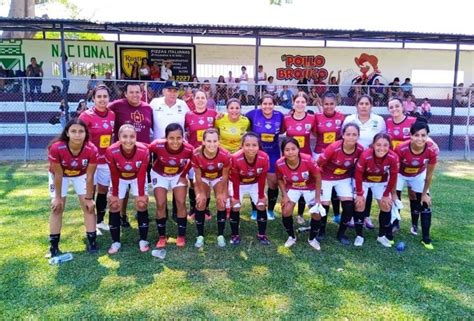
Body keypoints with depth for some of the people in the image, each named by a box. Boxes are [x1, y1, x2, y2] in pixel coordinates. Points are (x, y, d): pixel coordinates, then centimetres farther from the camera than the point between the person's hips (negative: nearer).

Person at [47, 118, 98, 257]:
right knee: (57, 208, -1)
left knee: (88, 206, -2)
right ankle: (53, 246, 10)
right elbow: (58, 175, -24)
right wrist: (58, 197, -14)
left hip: (81, 175, 1)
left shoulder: (91, 150, -34)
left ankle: (92, 241, 8)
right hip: (59, 174, -1)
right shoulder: (56, 148, -38)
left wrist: (89, 198, -14)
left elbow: (89, 176, -22)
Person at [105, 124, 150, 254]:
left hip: (137, 177, 0)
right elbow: (114, 175, -19)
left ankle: (143, 240, 5)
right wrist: (115, 194, -9)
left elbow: (142, 174, -19)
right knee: (114, 205, -4)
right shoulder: (111, 151, -35)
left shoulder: (143, 150, -34)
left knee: (142, 204, -7)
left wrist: (141, 194, -12)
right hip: (120, 178, 0)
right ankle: (116, 242, 8)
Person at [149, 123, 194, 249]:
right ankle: (162, 237, 13)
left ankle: (181, 236, 12)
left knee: (181, 203, -5)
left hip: (178, 175, 1)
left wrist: (184, 175, -6)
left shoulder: (189, 149, -33)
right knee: (161, 204, -5)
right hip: (159, 175, 0)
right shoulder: (157, 145, -37)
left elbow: (191, 160, -8)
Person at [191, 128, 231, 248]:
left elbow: (225, 175, -17)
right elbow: (198, 176, -18)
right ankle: (200, 236, 2)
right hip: (202, 178, 0)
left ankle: (220, 235, 5)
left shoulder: (225, 155, -35)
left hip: (219, 178, 0)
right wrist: (201, 192, -11)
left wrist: (221, 193, -10)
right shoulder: (196, 154, -35)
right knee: (200, 202, -11)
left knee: (221, 203, -10)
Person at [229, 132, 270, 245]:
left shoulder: (264, 158, -32)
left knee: (261, 205, -3)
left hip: (255, 183, 2)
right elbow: (235, 180, -21)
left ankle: (262, 234, 12)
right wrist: (235, 197, -11)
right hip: (239, 184, -1)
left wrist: (261, 196, -7)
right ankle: (235, 235, 11)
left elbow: (262, 179, -16)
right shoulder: (235, 159, -37)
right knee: (235, 207, -6)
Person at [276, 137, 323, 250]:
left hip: (310, 188, -1)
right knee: (286, 212, -13)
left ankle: (312, 238, 19)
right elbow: (280, 179, -4)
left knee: (317, 214, -9)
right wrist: (284, 195, -12)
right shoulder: (280, 164, -27)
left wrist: (318, 198, -13)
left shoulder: (308, 160, -34)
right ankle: (291, 237, 14)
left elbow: (318, 177, -17)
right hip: (292, 188, 1)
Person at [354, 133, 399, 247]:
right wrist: (359, 194, -15)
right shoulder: (365, 155, -37)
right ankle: (359, 235, 5)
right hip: (364, 181, -2)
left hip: (381, 182, 3)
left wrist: (386, 194, -6)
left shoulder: (393, 157, -30)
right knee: (360, 204, -9)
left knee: (386, 205, 0)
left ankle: (382, 235, 17)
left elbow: (393, 176, -13)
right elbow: (358, 174, -22)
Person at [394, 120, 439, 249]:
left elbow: (429, 174, -14)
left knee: (425, 205, -1)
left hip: (419, 175, 2)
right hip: (401, 174, -1)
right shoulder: (401, 149, -36)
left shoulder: (433, 150, -30)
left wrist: (424, 193, -5)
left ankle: (426, 238, 10)